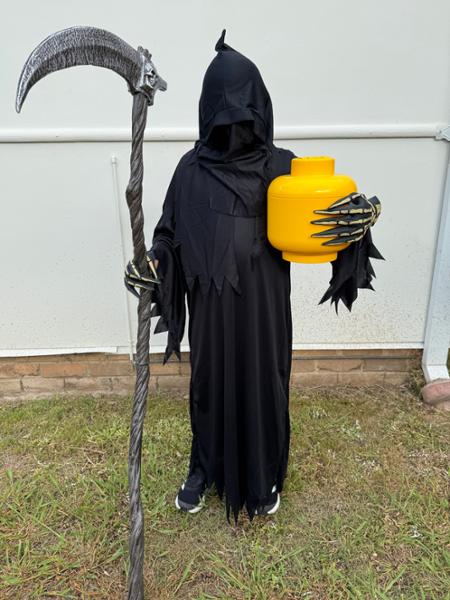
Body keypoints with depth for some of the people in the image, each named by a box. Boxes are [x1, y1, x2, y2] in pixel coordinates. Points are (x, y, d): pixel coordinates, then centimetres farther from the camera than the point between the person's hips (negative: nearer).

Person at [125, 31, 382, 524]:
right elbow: (170, 234, 4)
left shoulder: (282, 166, -2)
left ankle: (263, 477, 39)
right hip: (210, 306, 1)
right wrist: (151, 265, -16)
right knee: (210, 384, 15)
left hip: (263, 305, 0)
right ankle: (204, 468, 42)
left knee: (263, 385, 13)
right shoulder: (192, 168, 0)